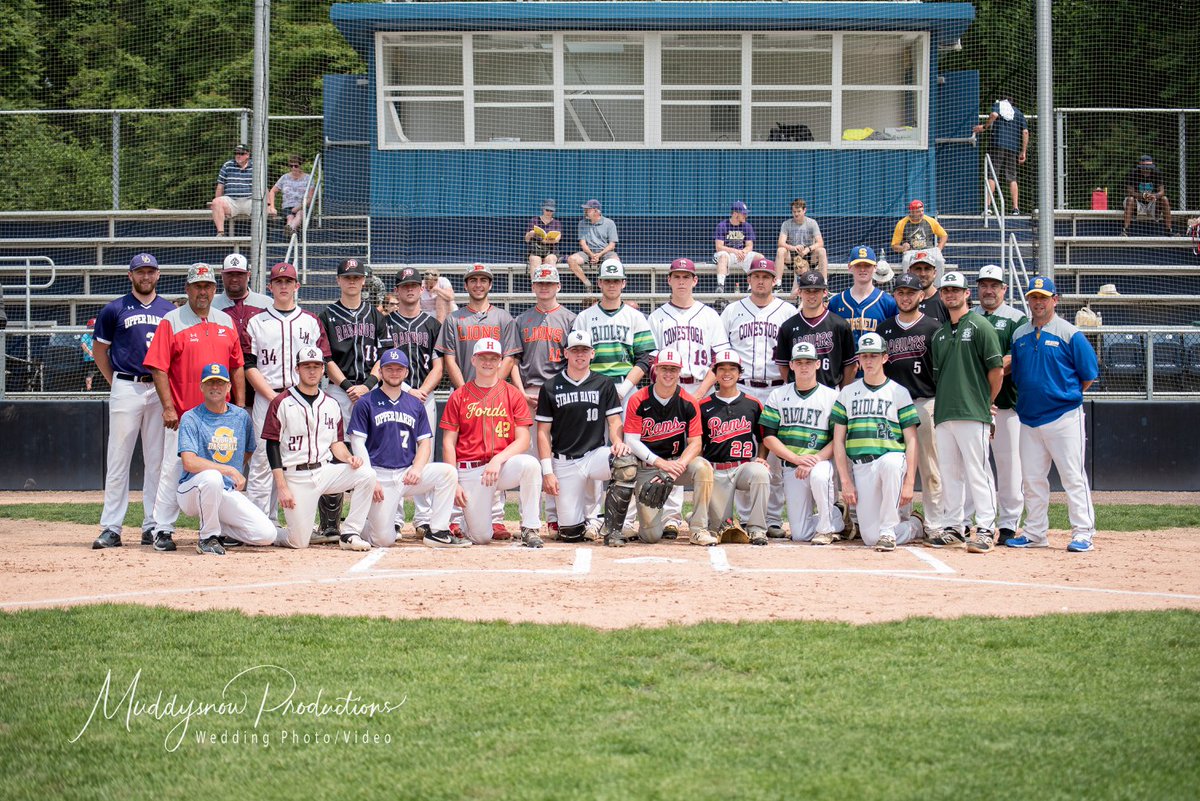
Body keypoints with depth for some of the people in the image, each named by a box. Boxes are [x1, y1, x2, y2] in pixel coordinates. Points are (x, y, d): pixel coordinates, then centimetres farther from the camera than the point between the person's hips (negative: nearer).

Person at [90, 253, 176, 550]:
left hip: (160, 389, 2)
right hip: (126, 389, -2)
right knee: (118, 460, -3)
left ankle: (153, 526, 10)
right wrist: (115, 383, 5)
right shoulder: (114, 310, 5)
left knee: (157, 461, 4)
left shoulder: (170, 311, 11)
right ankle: (111, 528, -1)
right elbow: (99, 350, 11)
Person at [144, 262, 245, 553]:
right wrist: (168, 407, -14)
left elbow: (237, 366, 14)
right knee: (173, 471, -4)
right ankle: (163, 530, 1)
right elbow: (159, 368, -7)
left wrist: (239, 405, 6)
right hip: (182, 415, -4)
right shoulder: (172, 321, -2)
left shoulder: (226, 322, 12)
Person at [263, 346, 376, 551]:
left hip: (325, 470, 4)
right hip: (296, 477, -4)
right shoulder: (282, 403, -3)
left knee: (366, 474, -22)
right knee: (299, 542, -11)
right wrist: (282, 488, -13)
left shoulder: (332, 404, 12)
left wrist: (348, 458, -10)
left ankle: (350, 534, -14)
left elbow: (336, 442, 14)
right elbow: (273, 447, -6)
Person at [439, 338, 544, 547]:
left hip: (504, 464, 0)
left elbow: (523, 441, -3)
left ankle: (530, 529, -21)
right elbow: (448, 443, 3)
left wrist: (498, 460, -20)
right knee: (481, 537, -7)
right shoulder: (459, 396, 5)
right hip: (470, 471, 0)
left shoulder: (513, 394, 4)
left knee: (530, 464, -34)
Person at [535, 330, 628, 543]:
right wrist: (547, 471, -6)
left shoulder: (604, 384, 8)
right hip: (564, 462, 0)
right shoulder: (550, 388, 5)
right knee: (569, 532, -9)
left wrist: (617, 441, -20)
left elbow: (614, 421, 4)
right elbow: (543, 432, 3)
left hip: (596, 454, 0)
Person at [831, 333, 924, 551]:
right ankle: (915, 525, 20)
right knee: (870, 538, -11)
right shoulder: (847, 393, 14)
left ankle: (888, 530, -27)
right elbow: (838, 441, 11)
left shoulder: (899, 392, 7)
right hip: (860, 468, 3)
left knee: (890, 463, -42)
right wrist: (846, 482, 1)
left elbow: (911, 441, 1)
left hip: (892, 460, -3)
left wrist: (909, 482, -10)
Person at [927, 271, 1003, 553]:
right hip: (944, 414, 7)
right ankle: (953, 527, 15)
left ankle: (986, 529, -7)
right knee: (949, 473, 9)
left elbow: (997, 370, -5)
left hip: (972, 414, -7)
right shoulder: (940, 334, 18)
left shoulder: (980, 326, -2)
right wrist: (940, 408, 13)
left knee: (977, 471, -9)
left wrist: (985, 403, 2)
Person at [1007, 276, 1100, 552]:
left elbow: (1089, 374, -2)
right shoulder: (1020, 336, 11)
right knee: (1032, 479, 10)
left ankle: (1083, 532, -1)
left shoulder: (1069, 334, -5)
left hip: (1063, 417, -5)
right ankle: (1035, 533, 18)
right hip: (1029, 419, 6)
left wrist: (1067, 396, 3)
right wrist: (1028, 400, 11)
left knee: (1073, 477, -5)